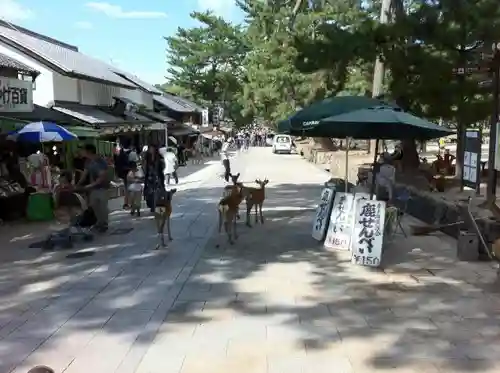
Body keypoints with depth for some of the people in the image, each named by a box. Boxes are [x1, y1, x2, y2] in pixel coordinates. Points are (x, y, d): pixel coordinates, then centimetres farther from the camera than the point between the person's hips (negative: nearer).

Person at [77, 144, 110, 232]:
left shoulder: (102, 162, -20)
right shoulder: (89, 161, 3)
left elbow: (102, 177, -23)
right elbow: (85, 173, 8)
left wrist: (91, 185, -25)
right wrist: (79, 184, -3)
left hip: (102, 188, -7)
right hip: (93, 188, 7)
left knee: (102, 207, 0)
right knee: (94, 206, 12)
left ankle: (104, 225, 12)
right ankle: (99, 222, 26)